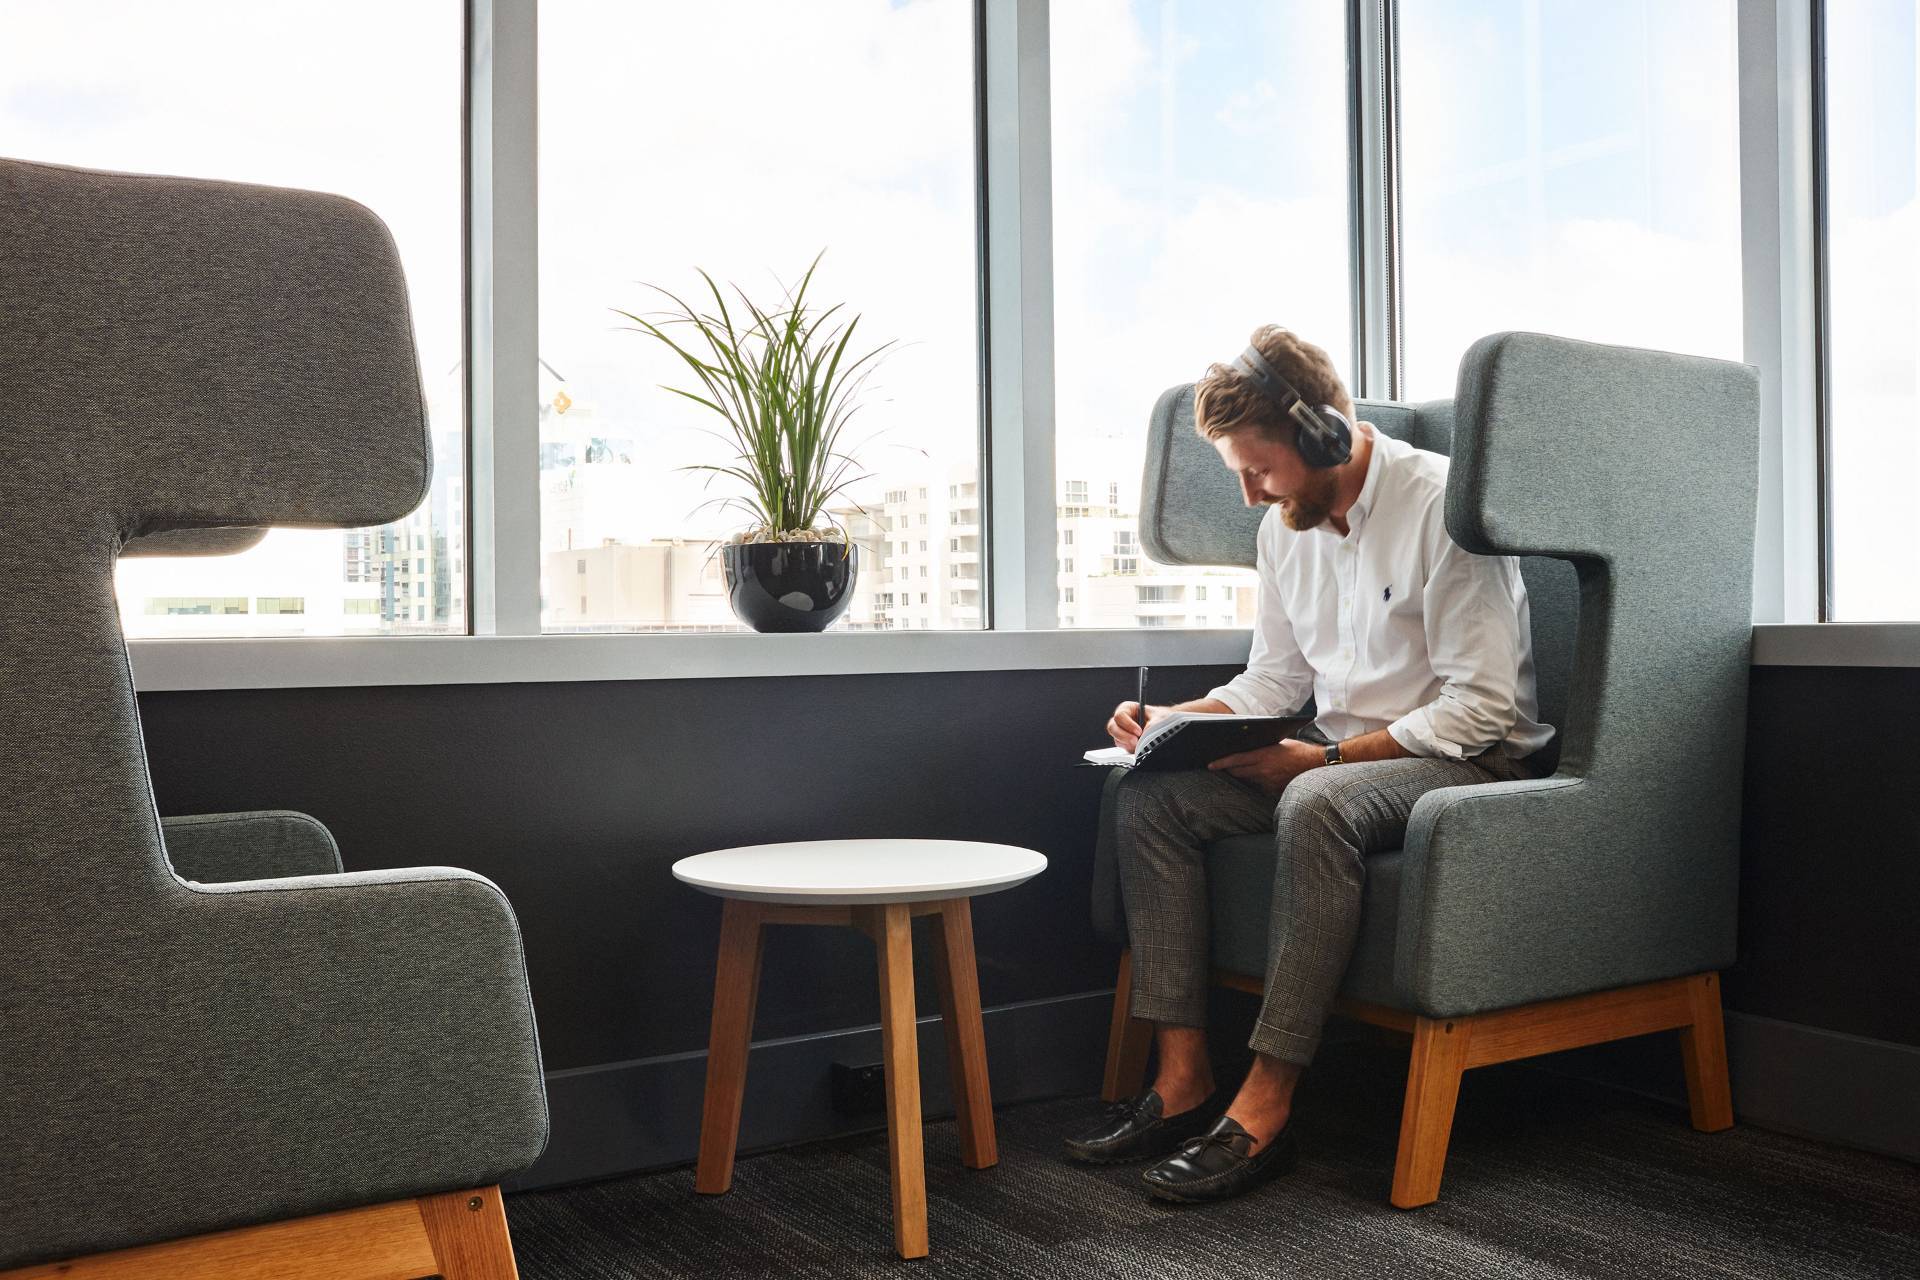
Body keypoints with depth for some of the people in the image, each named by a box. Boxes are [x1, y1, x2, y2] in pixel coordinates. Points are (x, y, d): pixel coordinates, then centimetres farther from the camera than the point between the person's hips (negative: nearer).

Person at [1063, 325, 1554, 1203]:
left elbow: (1482, 704, -20)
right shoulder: (1286, 524, 8)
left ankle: (1264, 1111, -31)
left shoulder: (1440, 504, -16)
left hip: (1469, 762, -7)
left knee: (1318, 805, -39)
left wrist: (1325, 757, -24)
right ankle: (1183, 1080, -14)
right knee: (1148, 793, -12)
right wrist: (1180, 719, -3)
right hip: (1338, 758, 8)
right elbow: (1276, 677, 16)